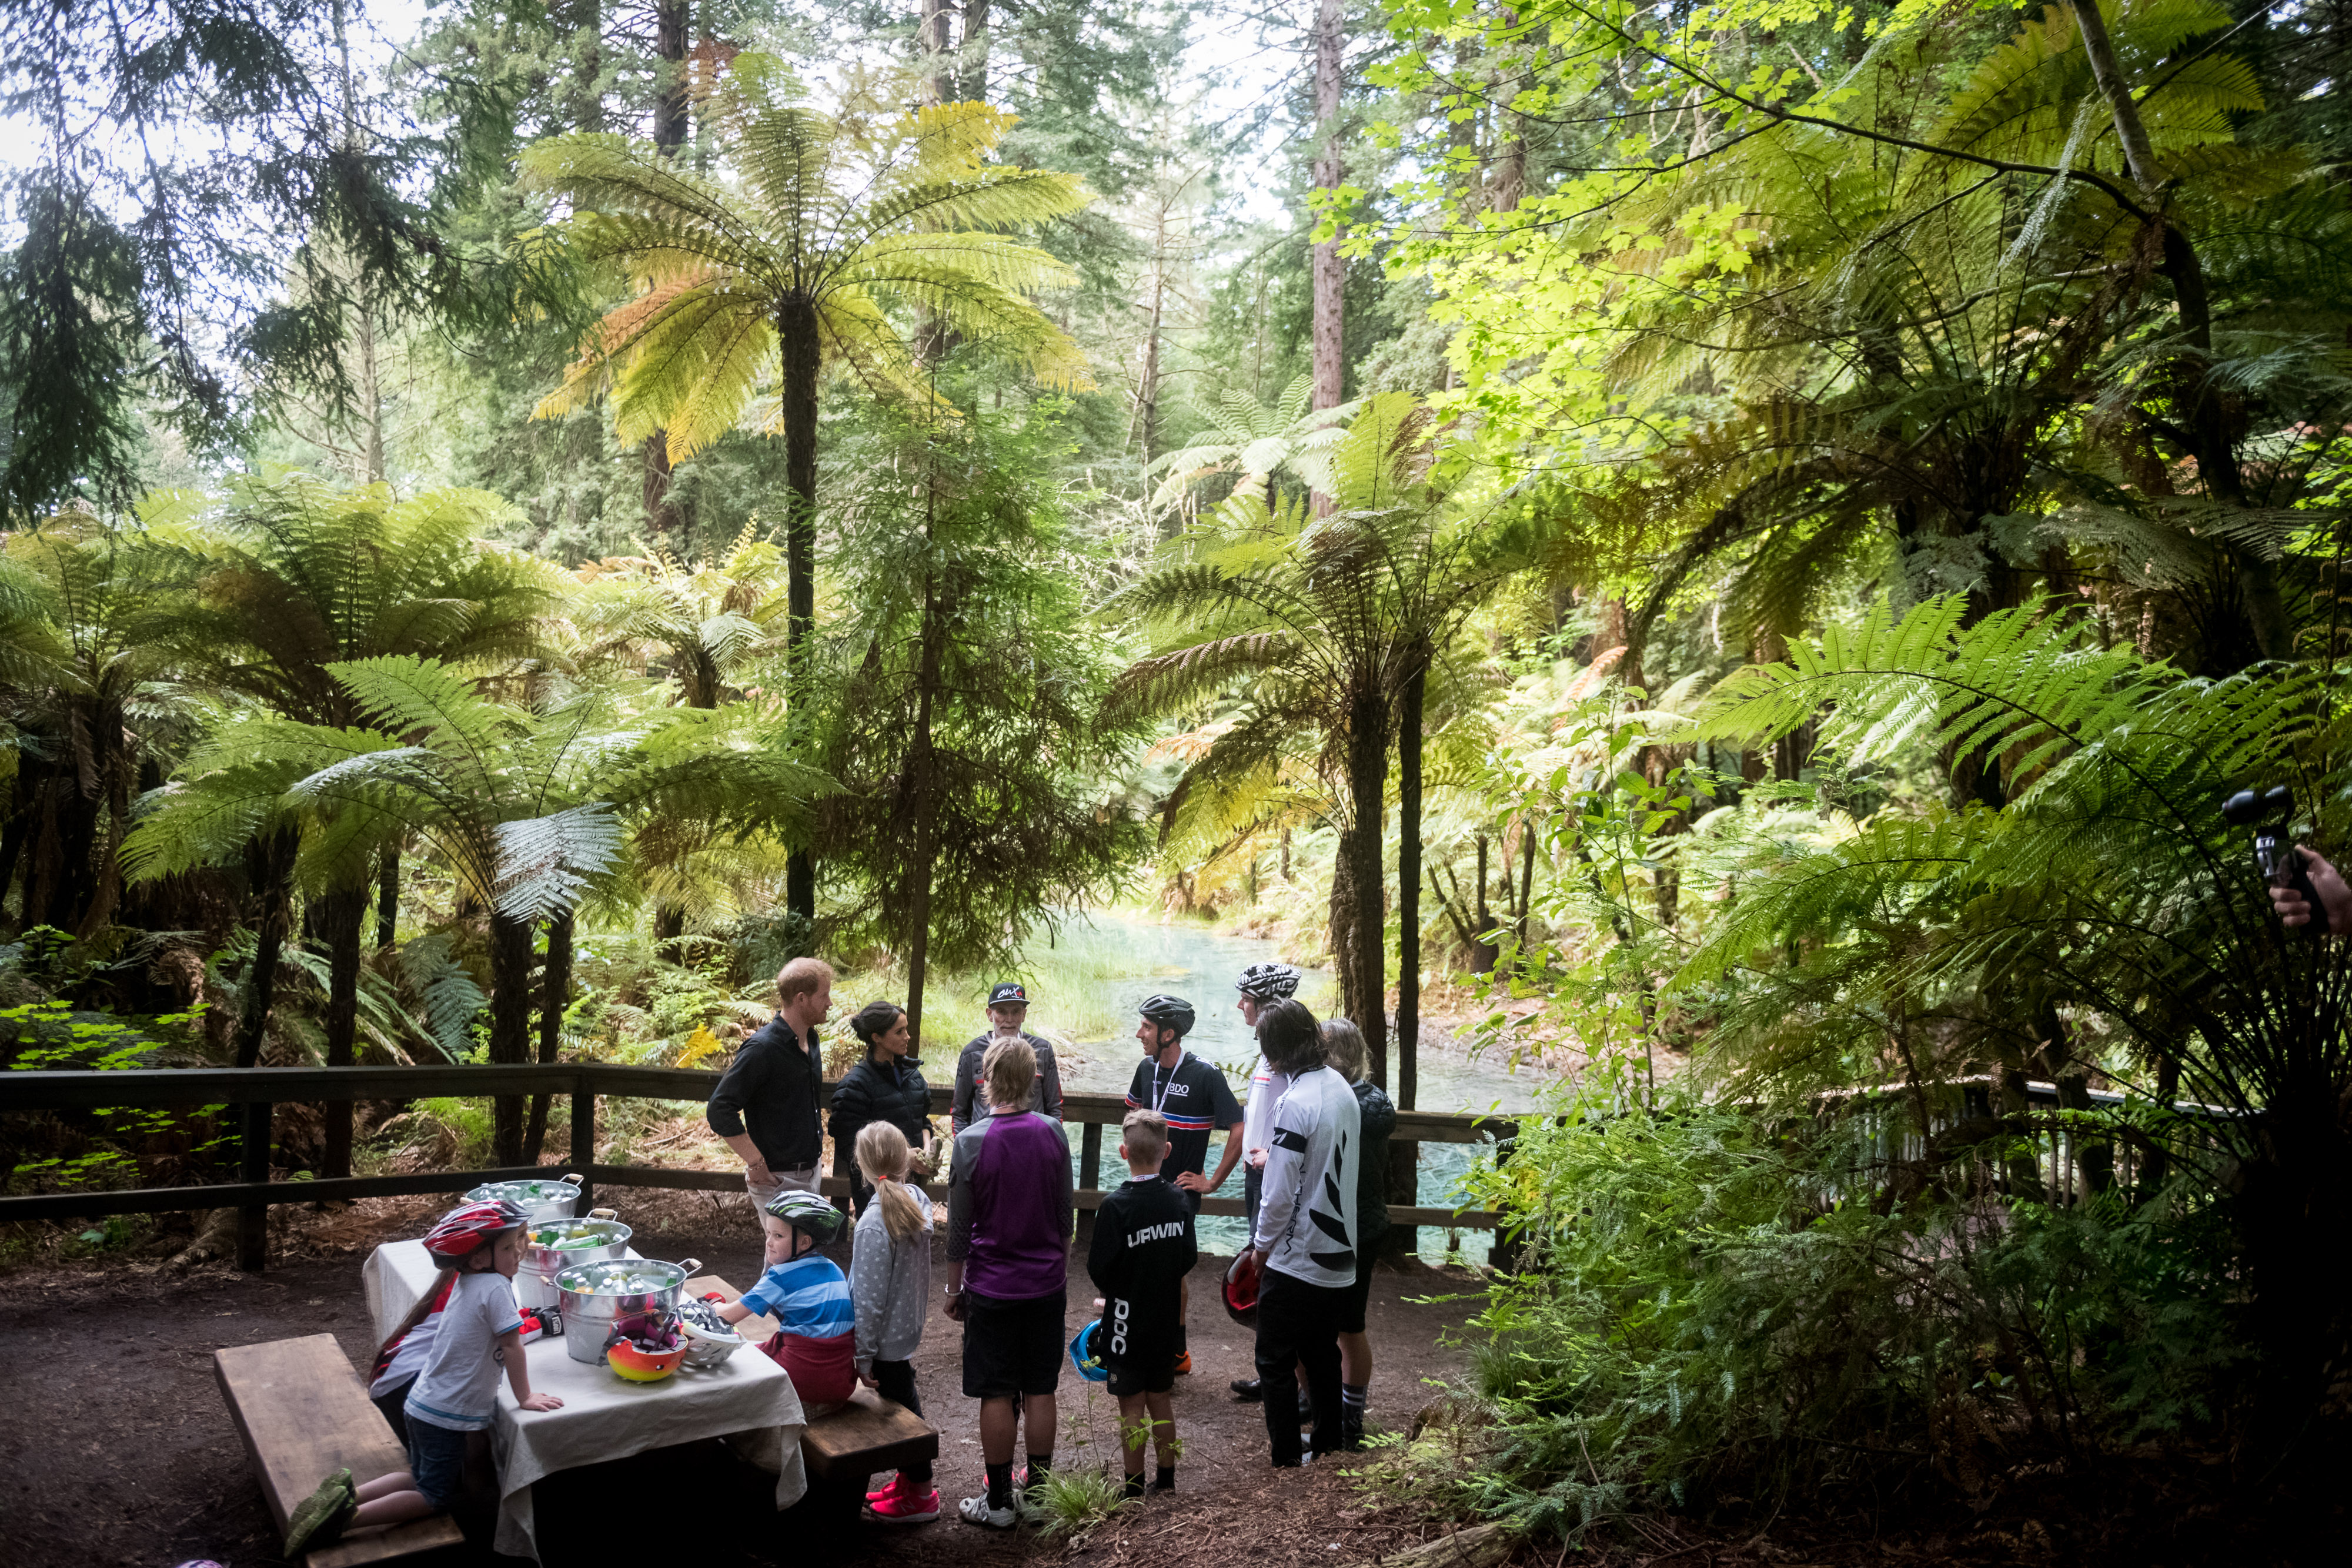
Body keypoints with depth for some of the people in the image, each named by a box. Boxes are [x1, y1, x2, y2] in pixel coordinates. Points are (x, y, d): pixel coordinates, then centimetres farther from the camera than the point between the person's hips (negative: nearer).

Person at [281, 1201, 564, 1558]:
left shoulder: (463, 1282, 4)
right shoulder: (495, 1287, -23)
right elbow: (511, 1346, -20)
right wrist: (525, 1398, -12)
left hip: (423, 1404, 9)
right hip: (447, 1415, -9)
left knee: (424, 1476, 27)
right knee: (435, 1498, 6)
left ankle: (349, 1494, 11)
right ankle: (349, 1517, -6)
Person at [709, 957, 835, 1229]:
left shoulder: (810, 1039, 7)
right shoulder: (763, 1048, -21)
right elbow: (720, 1109, -24)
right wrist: (756, 1163, -22)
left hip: (810, 1172, 8)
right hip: (778, 1179, -8)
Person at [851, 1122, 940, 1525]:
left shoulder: (874, 1223, -27)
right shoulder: (918, 1201, -5)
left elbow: (870, 1298, -22)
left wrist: (863, 1356, -16)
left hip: (887, 1336, -8)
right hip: (909, 1325, 8)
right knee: (905, 1403, 21)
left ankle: (921, 1495, 20)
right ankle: (909, 1479, 36)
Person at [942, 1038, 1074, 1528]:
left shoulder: (970, 1143, -15)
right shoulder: (1052, 1133, -5)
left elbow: (959, 1229, -8)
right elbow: (1065, 1213, 5)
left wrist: (953, 1289, 5)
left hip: (992, 1288, -3)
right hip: (1047, 1284, 3)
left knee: (996, 1395, 7)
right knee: (1040, 1390, 12)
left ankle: (999, 1502, 17)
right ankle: (1037, 1493, 22)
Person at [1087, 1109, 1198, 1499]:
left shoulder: (1115, 1206, -21)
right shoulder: (1179, 1201, -6)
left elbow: (1099, 1271, -19)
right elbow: (1189, 1260, 3)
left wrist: (1108, 1289, 3)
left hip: (1127, 1324, -5)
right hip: (1166, 1321, 5)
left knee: (1132, 1408, 6)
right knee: (1161, 1401, 18)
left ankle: (1134, 1489, 16)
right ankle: (1166, 1479, 28)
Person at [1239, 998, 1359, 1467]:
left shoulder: (1296, 1103, -22)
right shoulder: (1342, 1089, 4)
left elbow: (1280, 1193, -20)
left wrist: (1262, 1246, -6)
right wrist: (1276, 1154, 14)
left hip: (1295, 1259, -8)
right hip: (1339, 1256, 8)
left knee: (1275, 1362, 5)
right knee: (1323, 1356, 20)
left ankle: (1286, 1461, 10)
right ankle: (1328, 1449, 29)